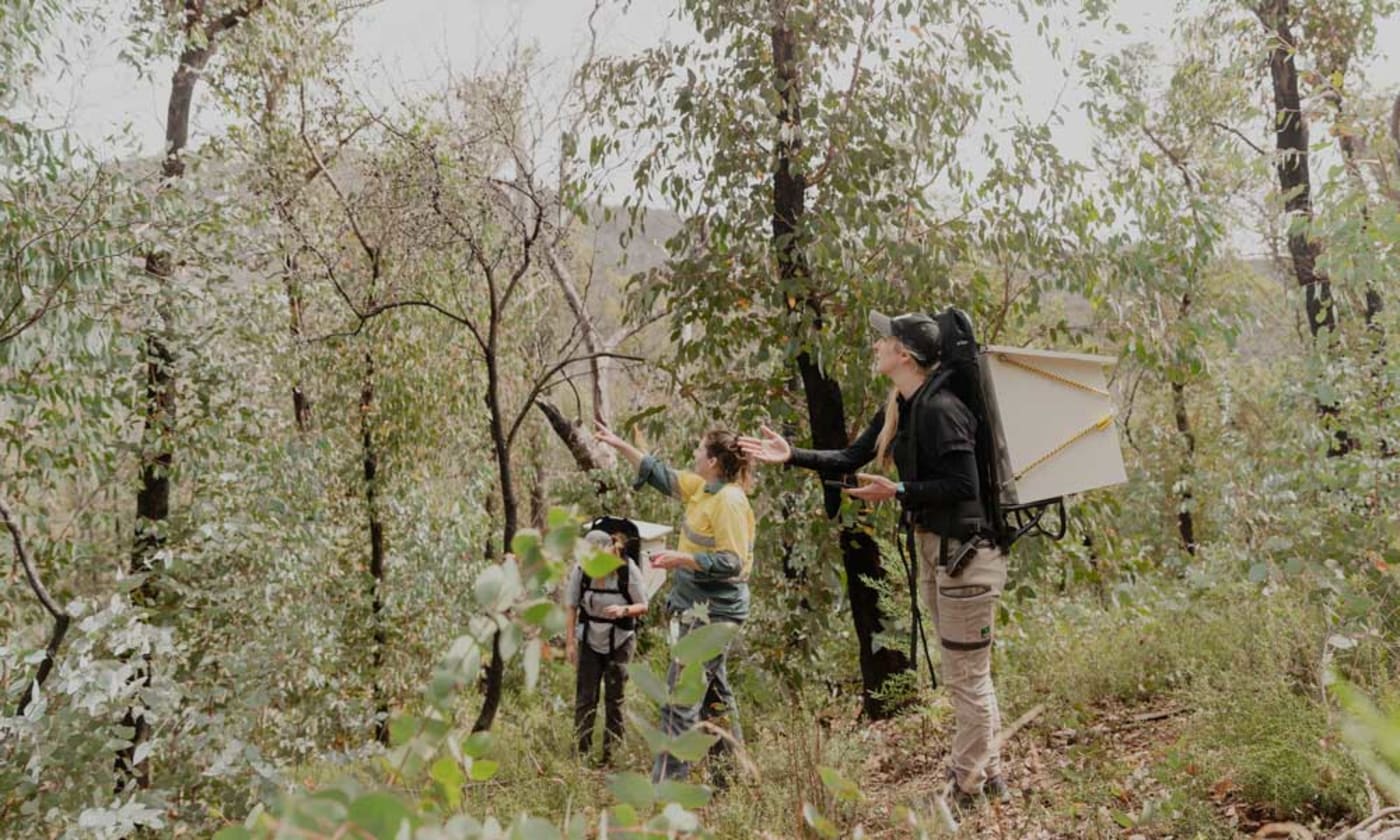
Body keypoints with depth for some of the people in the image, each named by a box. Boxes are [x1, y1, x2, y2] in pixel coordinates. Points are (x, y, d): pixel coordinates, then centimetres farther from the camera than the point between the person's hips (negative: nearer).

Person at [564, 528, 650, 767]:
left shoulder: (629, 570, -19)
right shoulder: (581, 569, -16)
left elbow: (643, 606, -9)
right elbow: (571, 607, -7)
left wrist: (624, 610, -30)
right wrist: (570, 642, -7)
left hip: (619, 642, -1)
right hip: (590, 641, 1)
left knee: (614, 698, 5)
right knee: (585, 697, -1)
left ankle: (611, 754, 16)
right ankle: (582, 751, 7)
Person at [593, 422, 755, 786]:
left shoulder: (729, 501, -18)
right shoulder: (702, 488, 9)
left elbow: (731, 563, -22)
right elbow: (661, 475, 21)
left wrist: (681, 559, -25)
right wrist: (620, 445, 22)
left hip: (711, 612, -10)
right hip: (700, 609, 10)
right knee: (714, 694, 17)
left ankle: (667, 780, -5)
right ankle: (729, 775, 27)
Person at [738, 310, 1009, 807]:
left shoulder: (940, 409, -21)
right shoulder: (899, 410, 9)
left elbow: (963, 485, -24)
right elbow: (850, 459, 14)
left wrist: (897, 492, -23)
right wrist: (792, 456, 5)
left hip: (966, 549, -10)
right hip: (935, 546, 10)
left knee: (965, 677, 1)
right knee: (968, 673, 19)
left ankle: (967, 789, 14)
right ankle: (989, 775, 32)